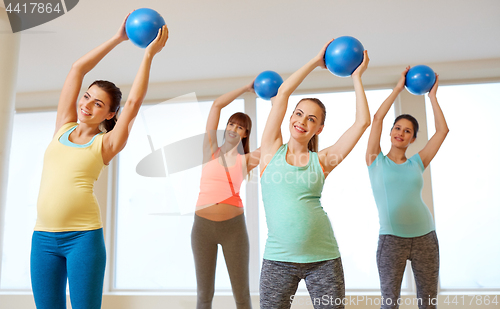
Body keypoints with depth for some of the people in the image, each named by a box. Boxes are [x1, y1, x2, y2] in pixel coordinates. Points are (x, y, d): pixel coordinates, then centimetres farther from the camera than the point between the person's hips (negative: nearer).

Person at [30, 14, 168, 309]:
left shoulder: (105, 144, 2)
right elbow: (77, 69, 10)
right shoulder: (63, 127, 12)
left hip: (83, 235, -4)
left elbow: (134, 101, -8)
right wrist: (118, 38, 10)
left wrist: (149, 54, -3)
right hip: (43, 237, 4)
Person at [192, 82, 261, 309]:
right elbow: (216, 105, 3)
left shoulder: (246, 160, 5)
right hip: (202, 226, 0)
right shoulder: (211, 149, 6)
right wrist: (246, 88, 6)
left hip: (234, 227, 0)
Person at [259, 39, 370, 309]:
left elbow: (362, 121, 2)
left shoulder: (322, 160, 5)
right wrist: (316, 62, 9)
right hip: (278, 258, 0)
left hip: (323, 258, 1)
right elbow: (283, 92, 2)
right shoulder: (272, 150, 5)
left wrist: (356, 77, 10)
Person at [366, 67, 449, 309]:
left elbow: (442, 130, 9)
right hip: (391, 239, -3)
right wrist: (398, 88, 2)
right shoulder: (376, 160, 4)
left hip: (425, 237, 3)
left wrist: (432, 95, 14)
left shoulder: (416, 164, 11)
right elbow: (377, 118, -3)